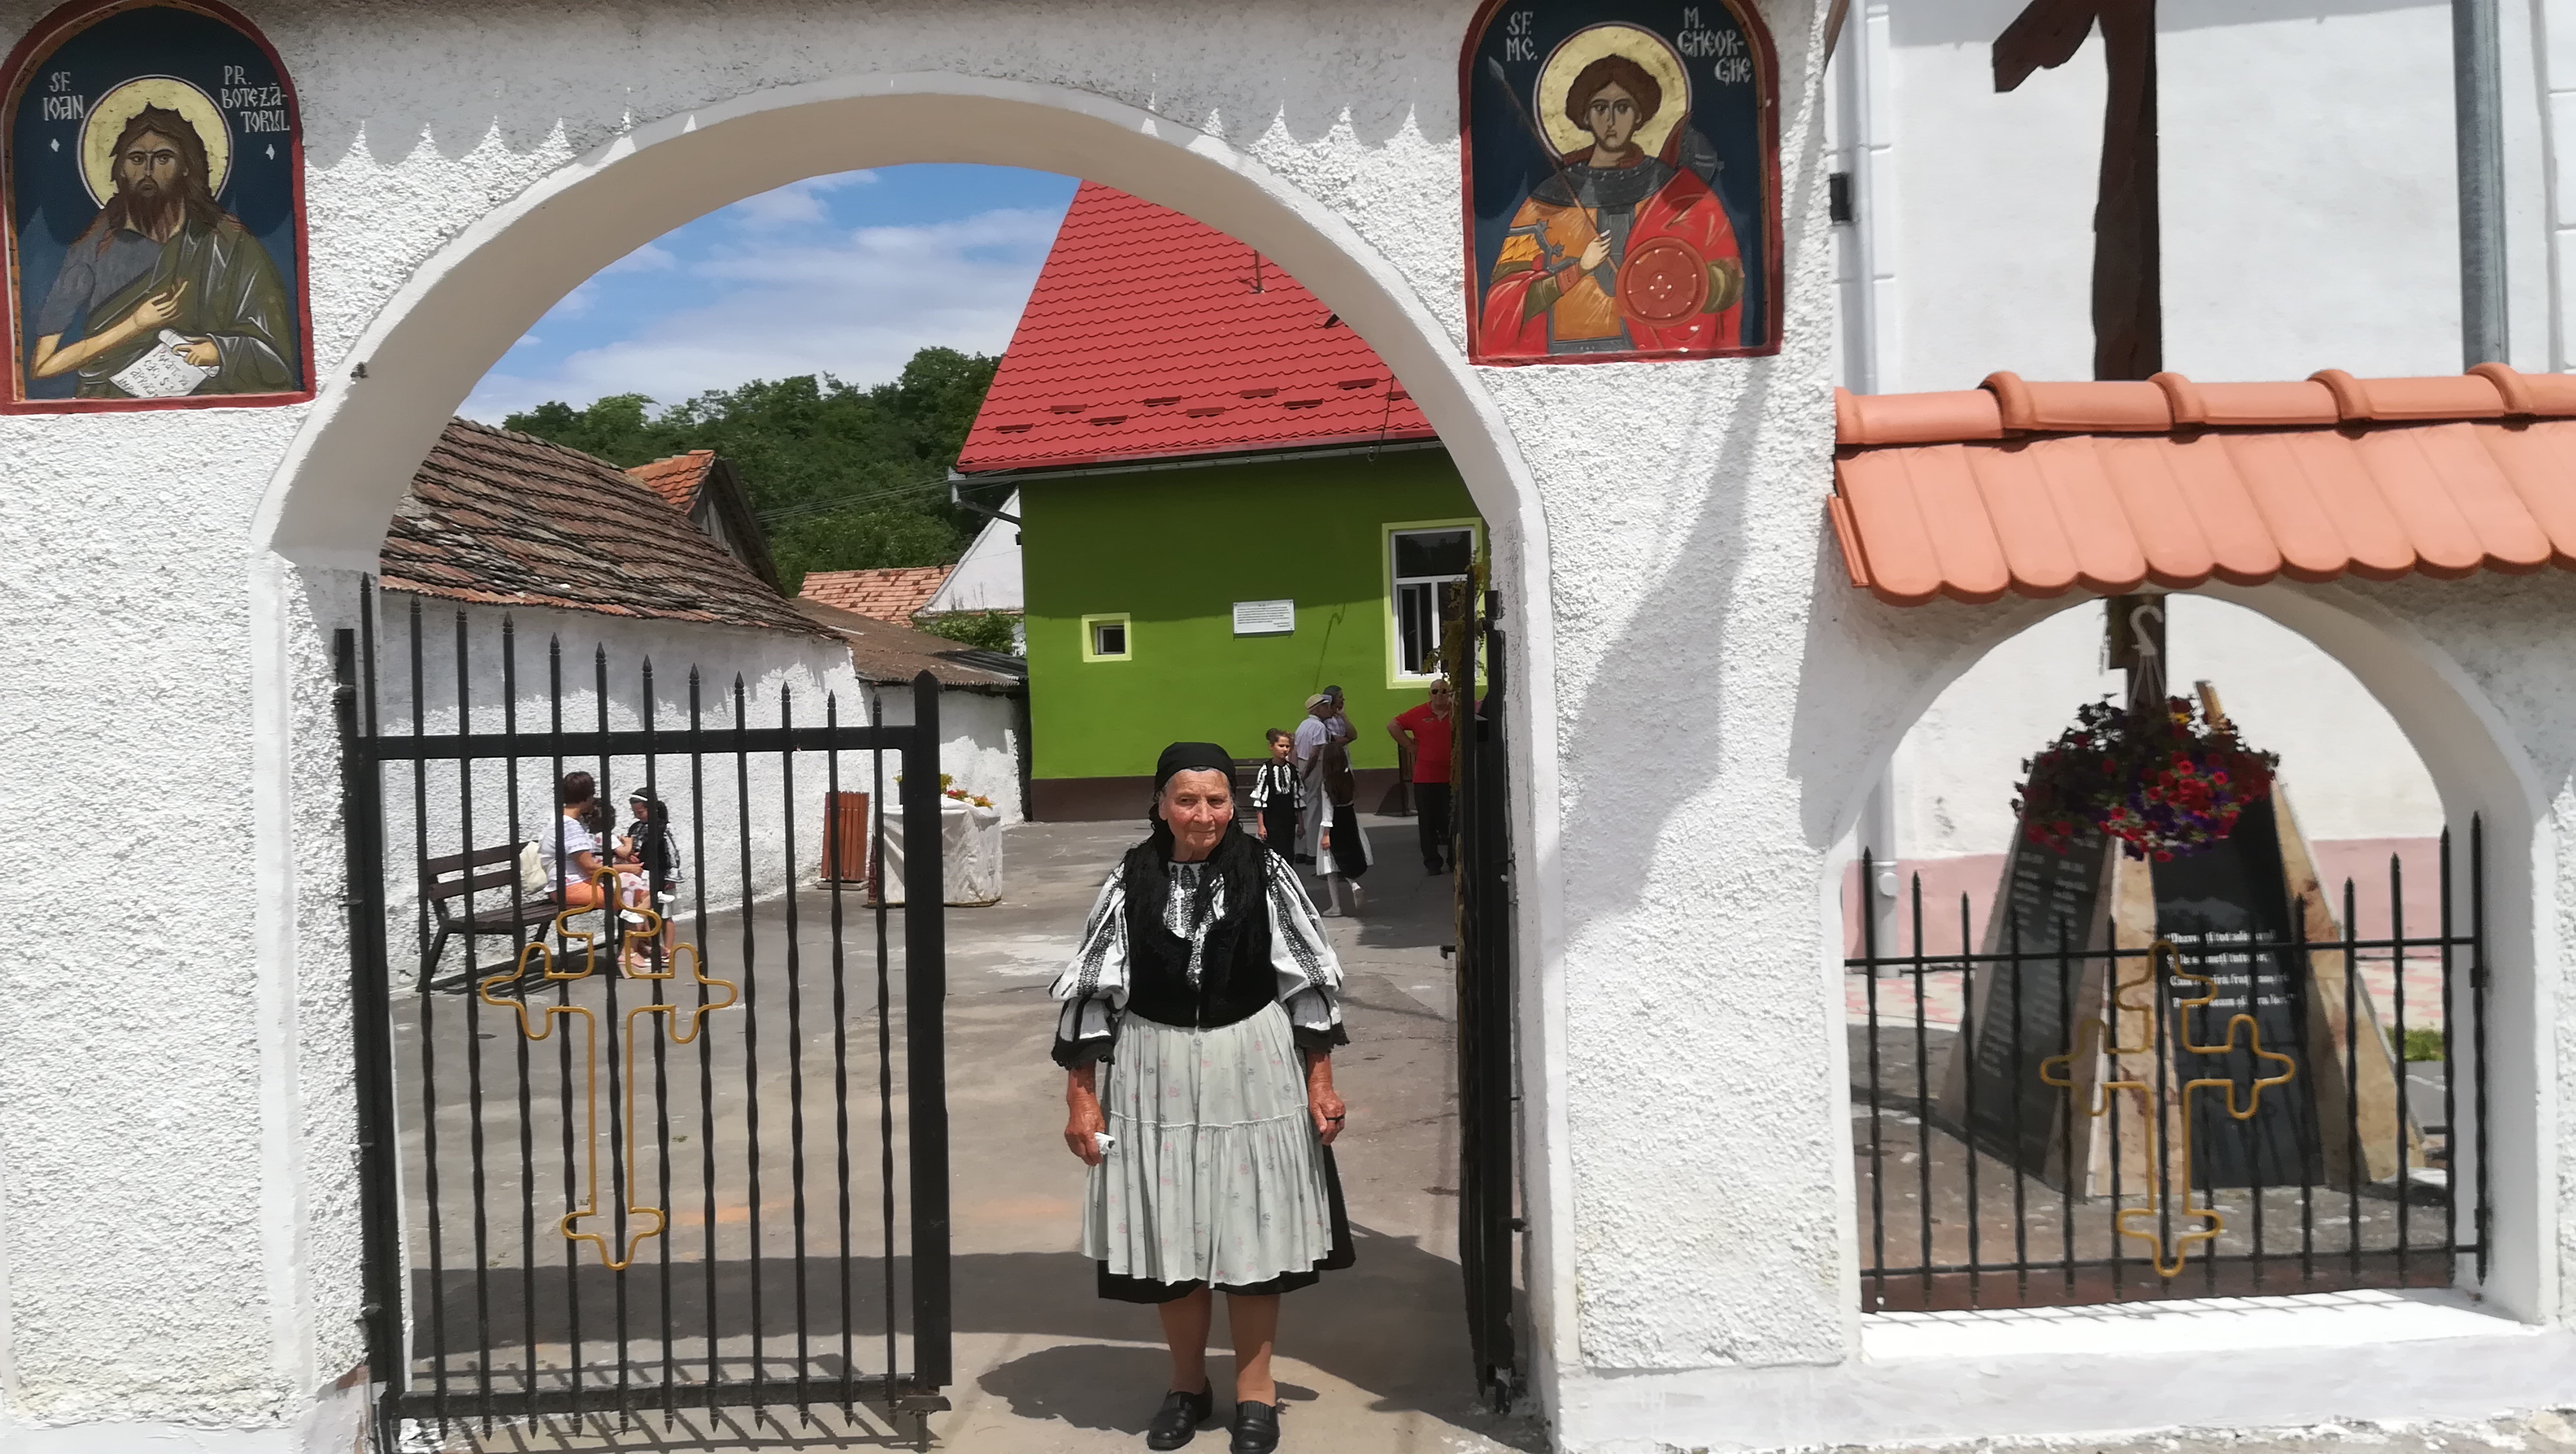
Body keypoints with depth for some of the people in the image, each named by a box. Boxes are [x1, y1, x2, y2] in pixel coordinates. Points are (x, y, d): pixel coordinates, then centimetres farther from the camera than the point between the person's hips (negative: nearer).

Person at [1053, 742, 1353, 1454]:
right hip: (1156, 1077, 1)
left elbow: (1310, 977, 1)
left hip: (1253, 1074, -1)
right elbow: (1091, 991, 2)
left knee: (1253, 1233, 7)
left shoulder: (1264, 873, -4)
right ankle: (1187, 1386, 30)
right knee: (1170, 1236, 10)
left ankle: (1255, 1392, 24)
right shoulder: (1130, 883, -3)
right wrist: (1081, 1096, 1)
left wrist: (1321, 1081, 1)